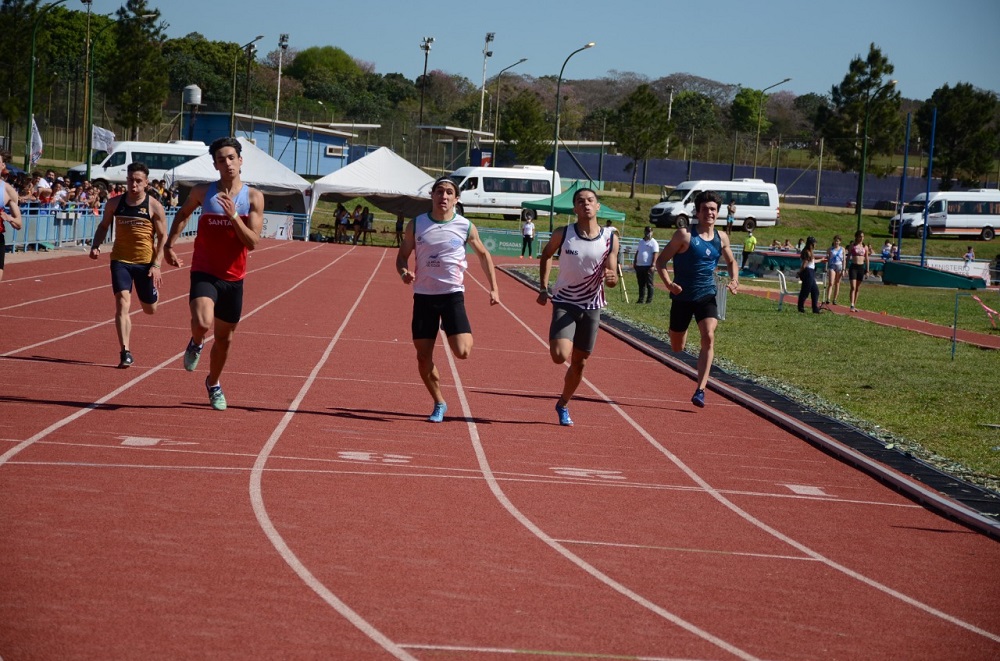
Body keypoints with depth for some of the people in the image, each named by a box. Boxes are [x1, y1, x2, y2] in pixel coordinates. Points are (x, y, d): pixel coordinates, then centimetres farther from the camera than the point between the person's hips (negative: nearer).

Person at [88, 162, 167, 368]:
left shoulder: (154, 206, -6)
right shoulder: (115, 204, 0)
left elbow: (162, 237, -3)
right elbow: (103, 226, 15)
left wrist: (156, 265, -11)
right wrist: (95, 246, -4)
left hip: (146, 262, 0)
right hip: (121, 260, 0)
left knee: (150, 309, 14)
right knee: (122, 303, -17)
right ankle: (125, 353, -17)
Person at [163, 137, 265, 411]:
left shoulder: (253, 197, -4)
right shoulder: (203, 192, -1)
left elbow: (252, 242, -11)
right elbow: (183, 213, 21)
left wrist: (233, 216, -24)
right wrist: (169, 245, 12)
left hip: (233, 278, 1)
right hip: (204, 272, -1)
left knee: (224, 338, 14)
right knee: (202, 323, -29)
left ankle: (213, 384, 40)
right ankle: (196, 344, 8)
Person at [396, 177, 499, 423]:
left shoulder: (465, 227, -1)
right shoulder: (416, 225, 0)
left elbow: (483, 255, 14)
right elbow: (402, 256, 9)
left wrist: (494, 288, 9)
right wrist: (404, 272, -14)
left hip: (452, 294, -1)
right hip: (423, 296, 1)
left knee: (462, 352, -15)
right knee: (423, 356, 1)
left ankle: (457, 331, 22)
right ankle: (439, 404, 21)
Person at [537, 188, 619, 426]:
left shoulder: (610, 238, -7)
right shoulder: (562, 234, -9)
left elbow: (613, 277, -3)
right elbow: (546, 255, 10)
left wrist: (611, 278, -28)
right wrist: (543, 287, 3)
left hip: (592, 306, 2)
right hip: (564, 303, -2)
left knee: (579, 362, 11)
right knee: (560, 356, -21)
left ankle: (563, 405, 33)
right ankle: (556, 341, 15)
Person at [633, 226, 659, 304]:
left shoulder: (653, 242, -5)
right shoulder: (641, 241, 18)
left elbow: (655, 254, -12)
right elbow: (637, 252, 24)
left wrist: (652, 265, -19)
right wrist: (634, 262, 16)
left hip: (648, 266, -7)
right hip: (639, 265, 7)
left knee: (649, 284, -4)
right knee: (641, 284, 10)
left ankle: (649, 299, -1)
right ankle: (641, 299, 14)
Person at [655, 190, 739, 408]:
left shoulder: (722, 238, 3)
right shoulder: (685, 235, -11)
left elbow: (731, 261, 21)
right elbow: (661, 261, -8)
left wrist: (734, 279, 1)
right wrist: (668, 283, -25)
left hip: (707, 296, 2)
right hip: (683, 296, -2)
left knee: (708, 337, -22)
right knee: (676, 348, 12)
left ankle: (700, 390, -21)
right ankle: (674, 331, 54)